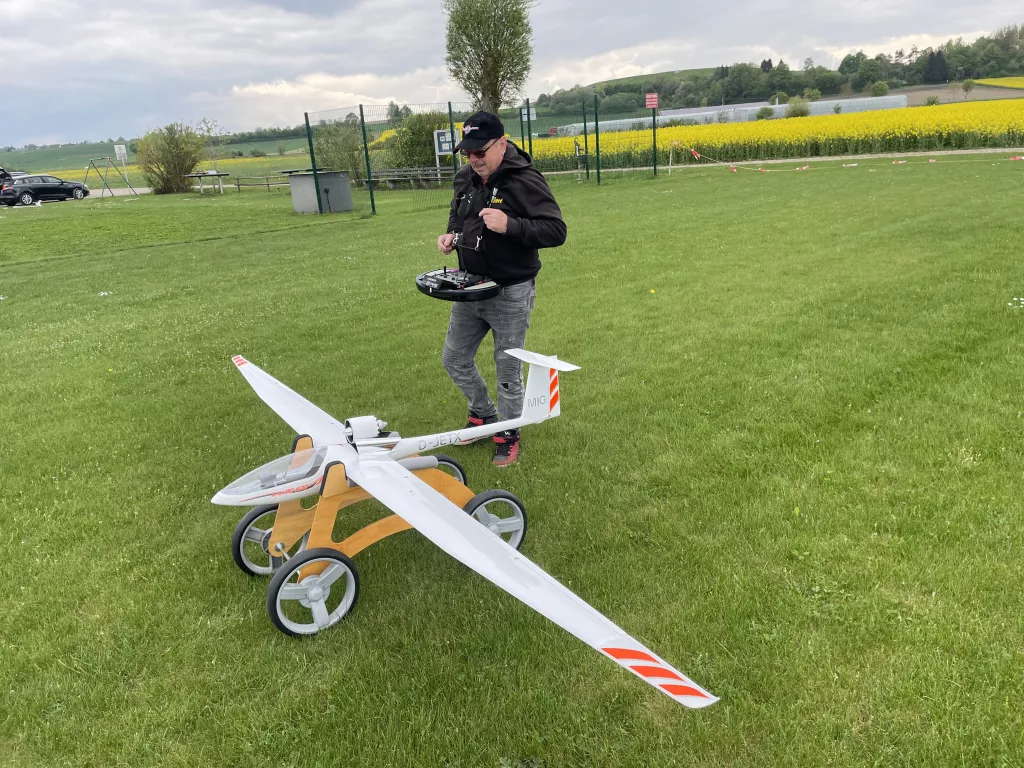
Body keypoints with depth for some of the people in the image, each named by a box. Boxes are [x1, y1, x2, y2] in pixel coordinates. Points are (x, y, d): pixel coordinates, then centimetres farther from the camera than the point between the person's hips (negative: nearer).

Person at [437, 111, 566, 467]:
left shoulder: (525, 181, -18)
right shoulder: (465, 178, 4)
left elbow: (556, 232, -21)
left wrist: (510, 226, -33)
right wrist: (451, 235, -1)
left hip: (511, 293, -7)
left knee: (508, 370, 6)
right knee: (454, 360, 17)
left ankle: (508, 433, 28)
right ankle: (483, 413, 42)